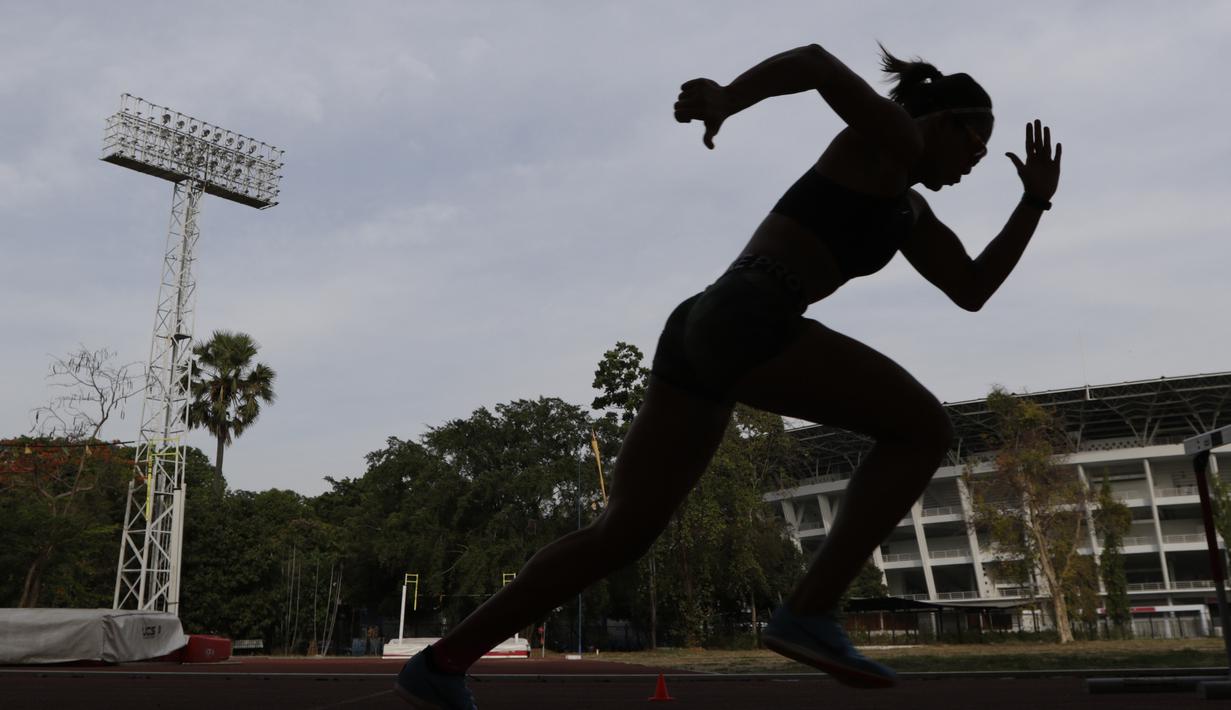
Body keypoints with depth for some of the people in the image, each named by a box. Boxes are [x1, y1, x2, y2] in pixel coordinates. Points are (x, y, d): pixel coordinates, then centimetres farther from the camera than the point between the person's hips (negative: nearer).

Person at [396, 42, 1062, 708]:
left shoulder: (910, 212, 34)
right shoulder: (893, 137, 9)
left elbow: (972, 291, 33)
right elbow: (813, 60, -7)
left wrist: (1035, 201, 31)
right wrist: (725, 100, -24)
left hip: (701, 331, 9)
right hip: (745, 322, -9)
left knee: (620, 535, 7)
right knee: (924, 428, 1)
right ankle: (810, 612, -8)